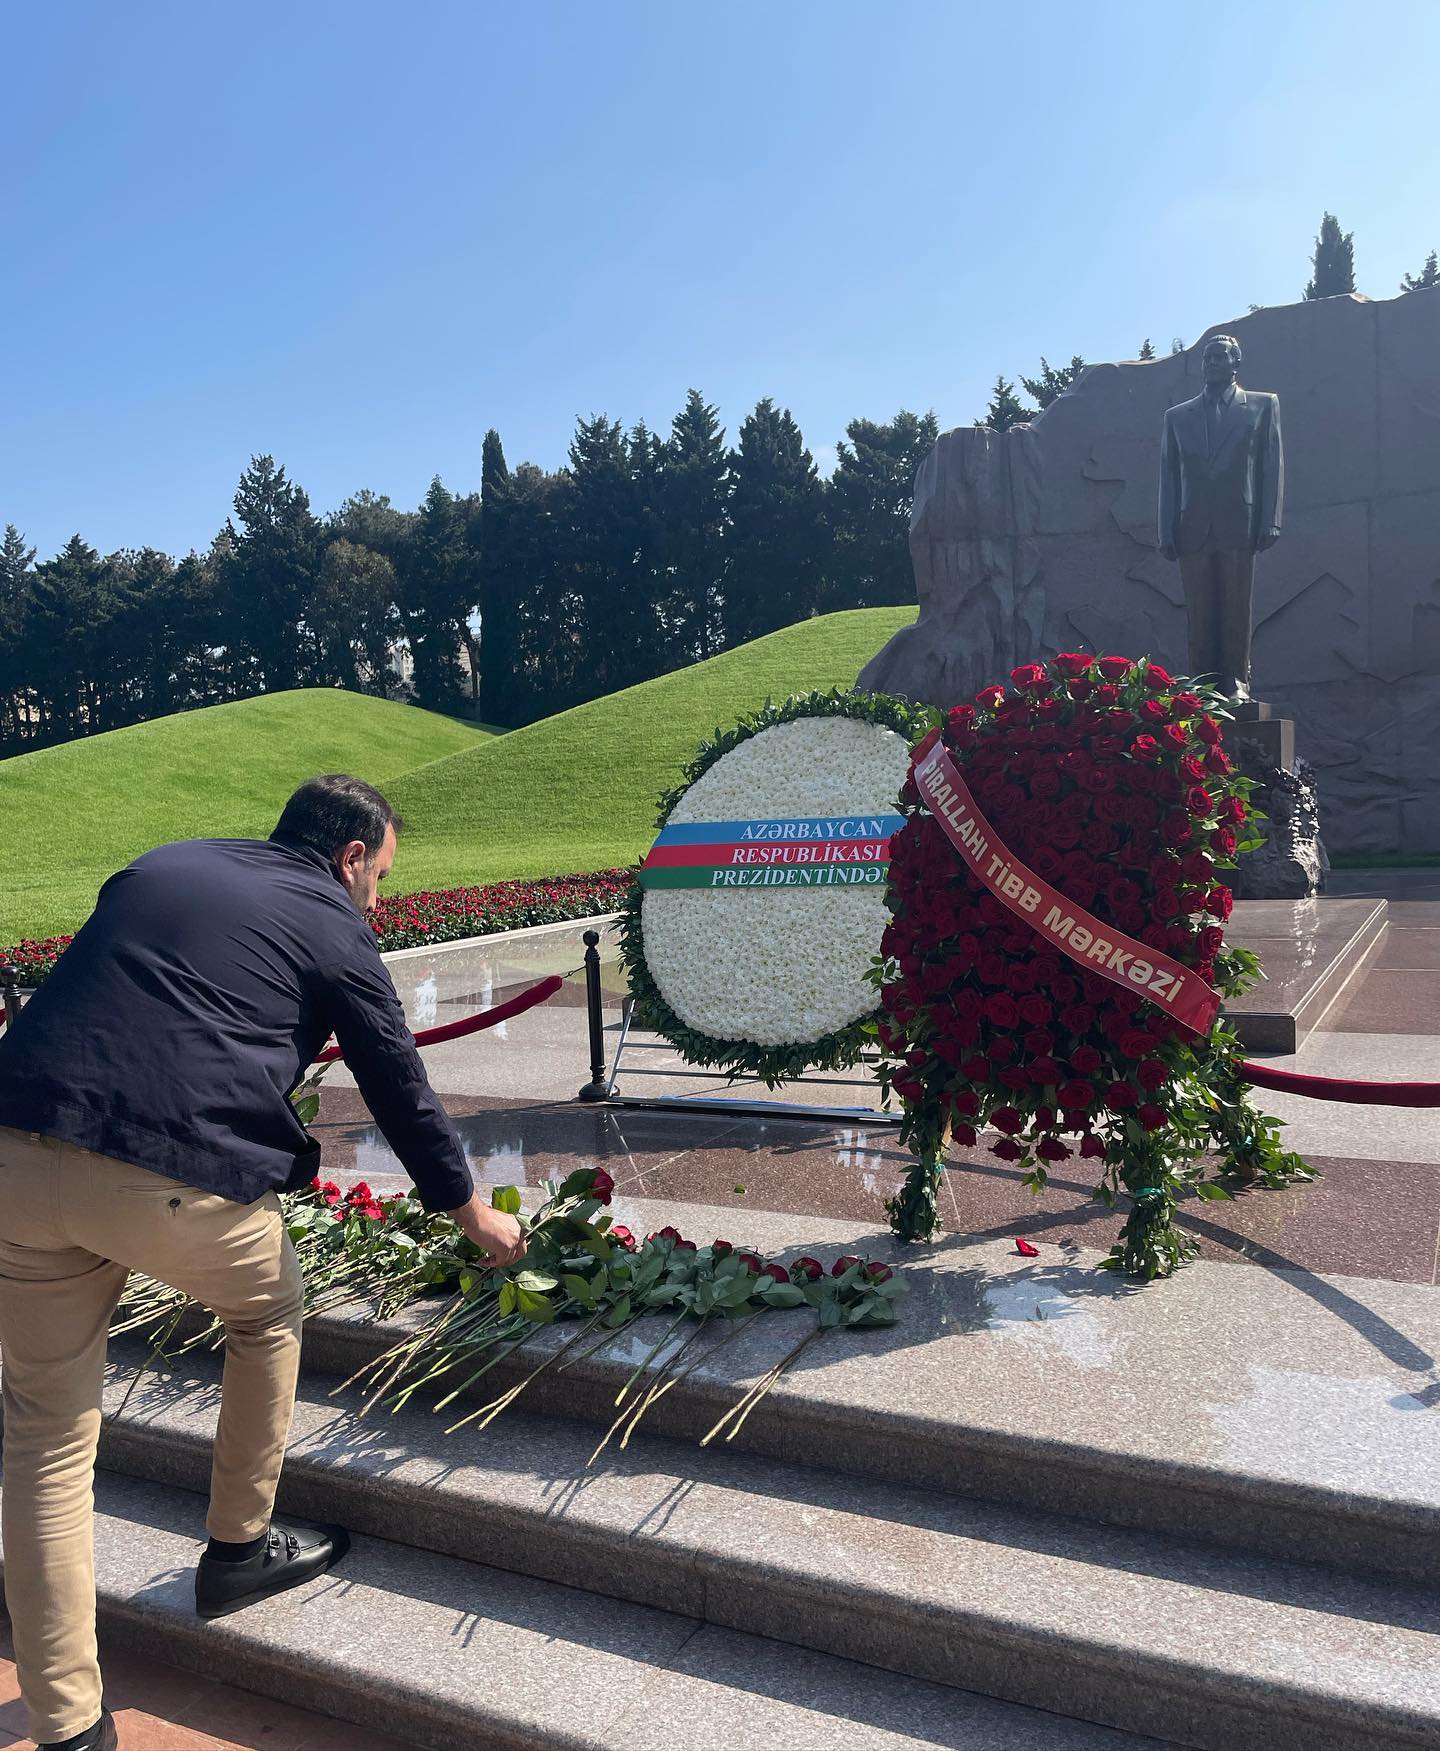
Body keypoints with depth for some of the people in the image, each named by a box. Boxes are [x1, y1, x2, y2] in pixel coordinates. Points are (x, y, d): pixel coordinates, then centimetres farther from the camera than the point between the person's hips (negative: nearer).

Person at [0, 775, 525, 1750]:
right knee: (269, 1314, 26)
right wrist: (474, 1213, 25)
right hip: (179, 1182, -5)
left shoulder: (159, 867, 22)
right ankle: (240, 1550, 38)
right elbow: (401, 1091, 11)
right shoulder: (333, 927, 7)